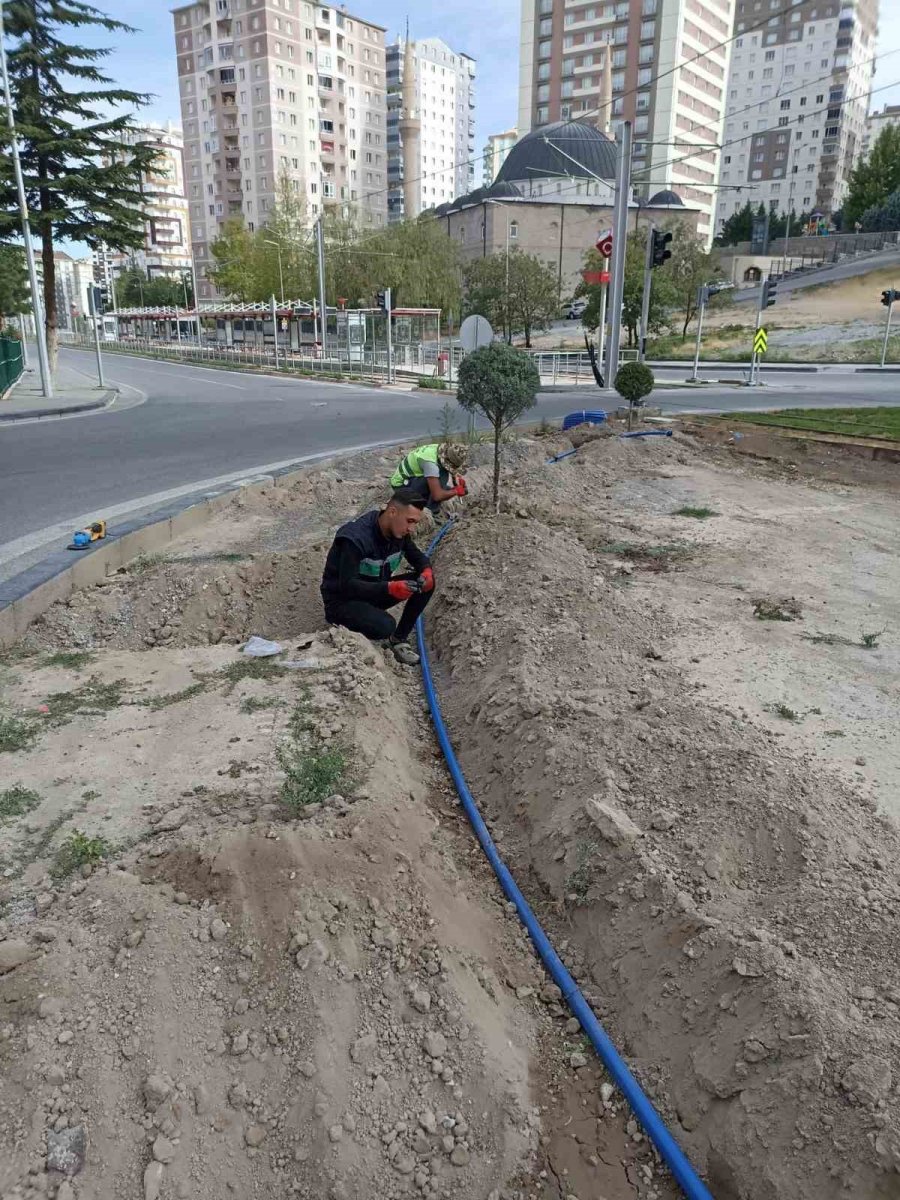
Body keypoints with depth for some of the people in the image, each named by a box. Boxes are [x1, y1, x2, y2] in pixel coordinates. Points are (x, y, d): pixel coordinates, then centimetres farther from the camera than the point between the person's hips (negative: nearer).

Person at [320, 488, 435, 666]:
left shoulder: (399, 532, -7)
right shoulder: (355, 537, -30)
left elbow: (418, 557, 8)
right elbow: (347, 586, -31)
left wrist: (427, 571, -17)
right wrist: (389, 588, -42)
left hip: (374, 591, 7)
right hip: (342, 600, -7)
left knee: (427, 582, -10)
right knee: (385, 626, -35)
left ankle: (399, 638, 1)